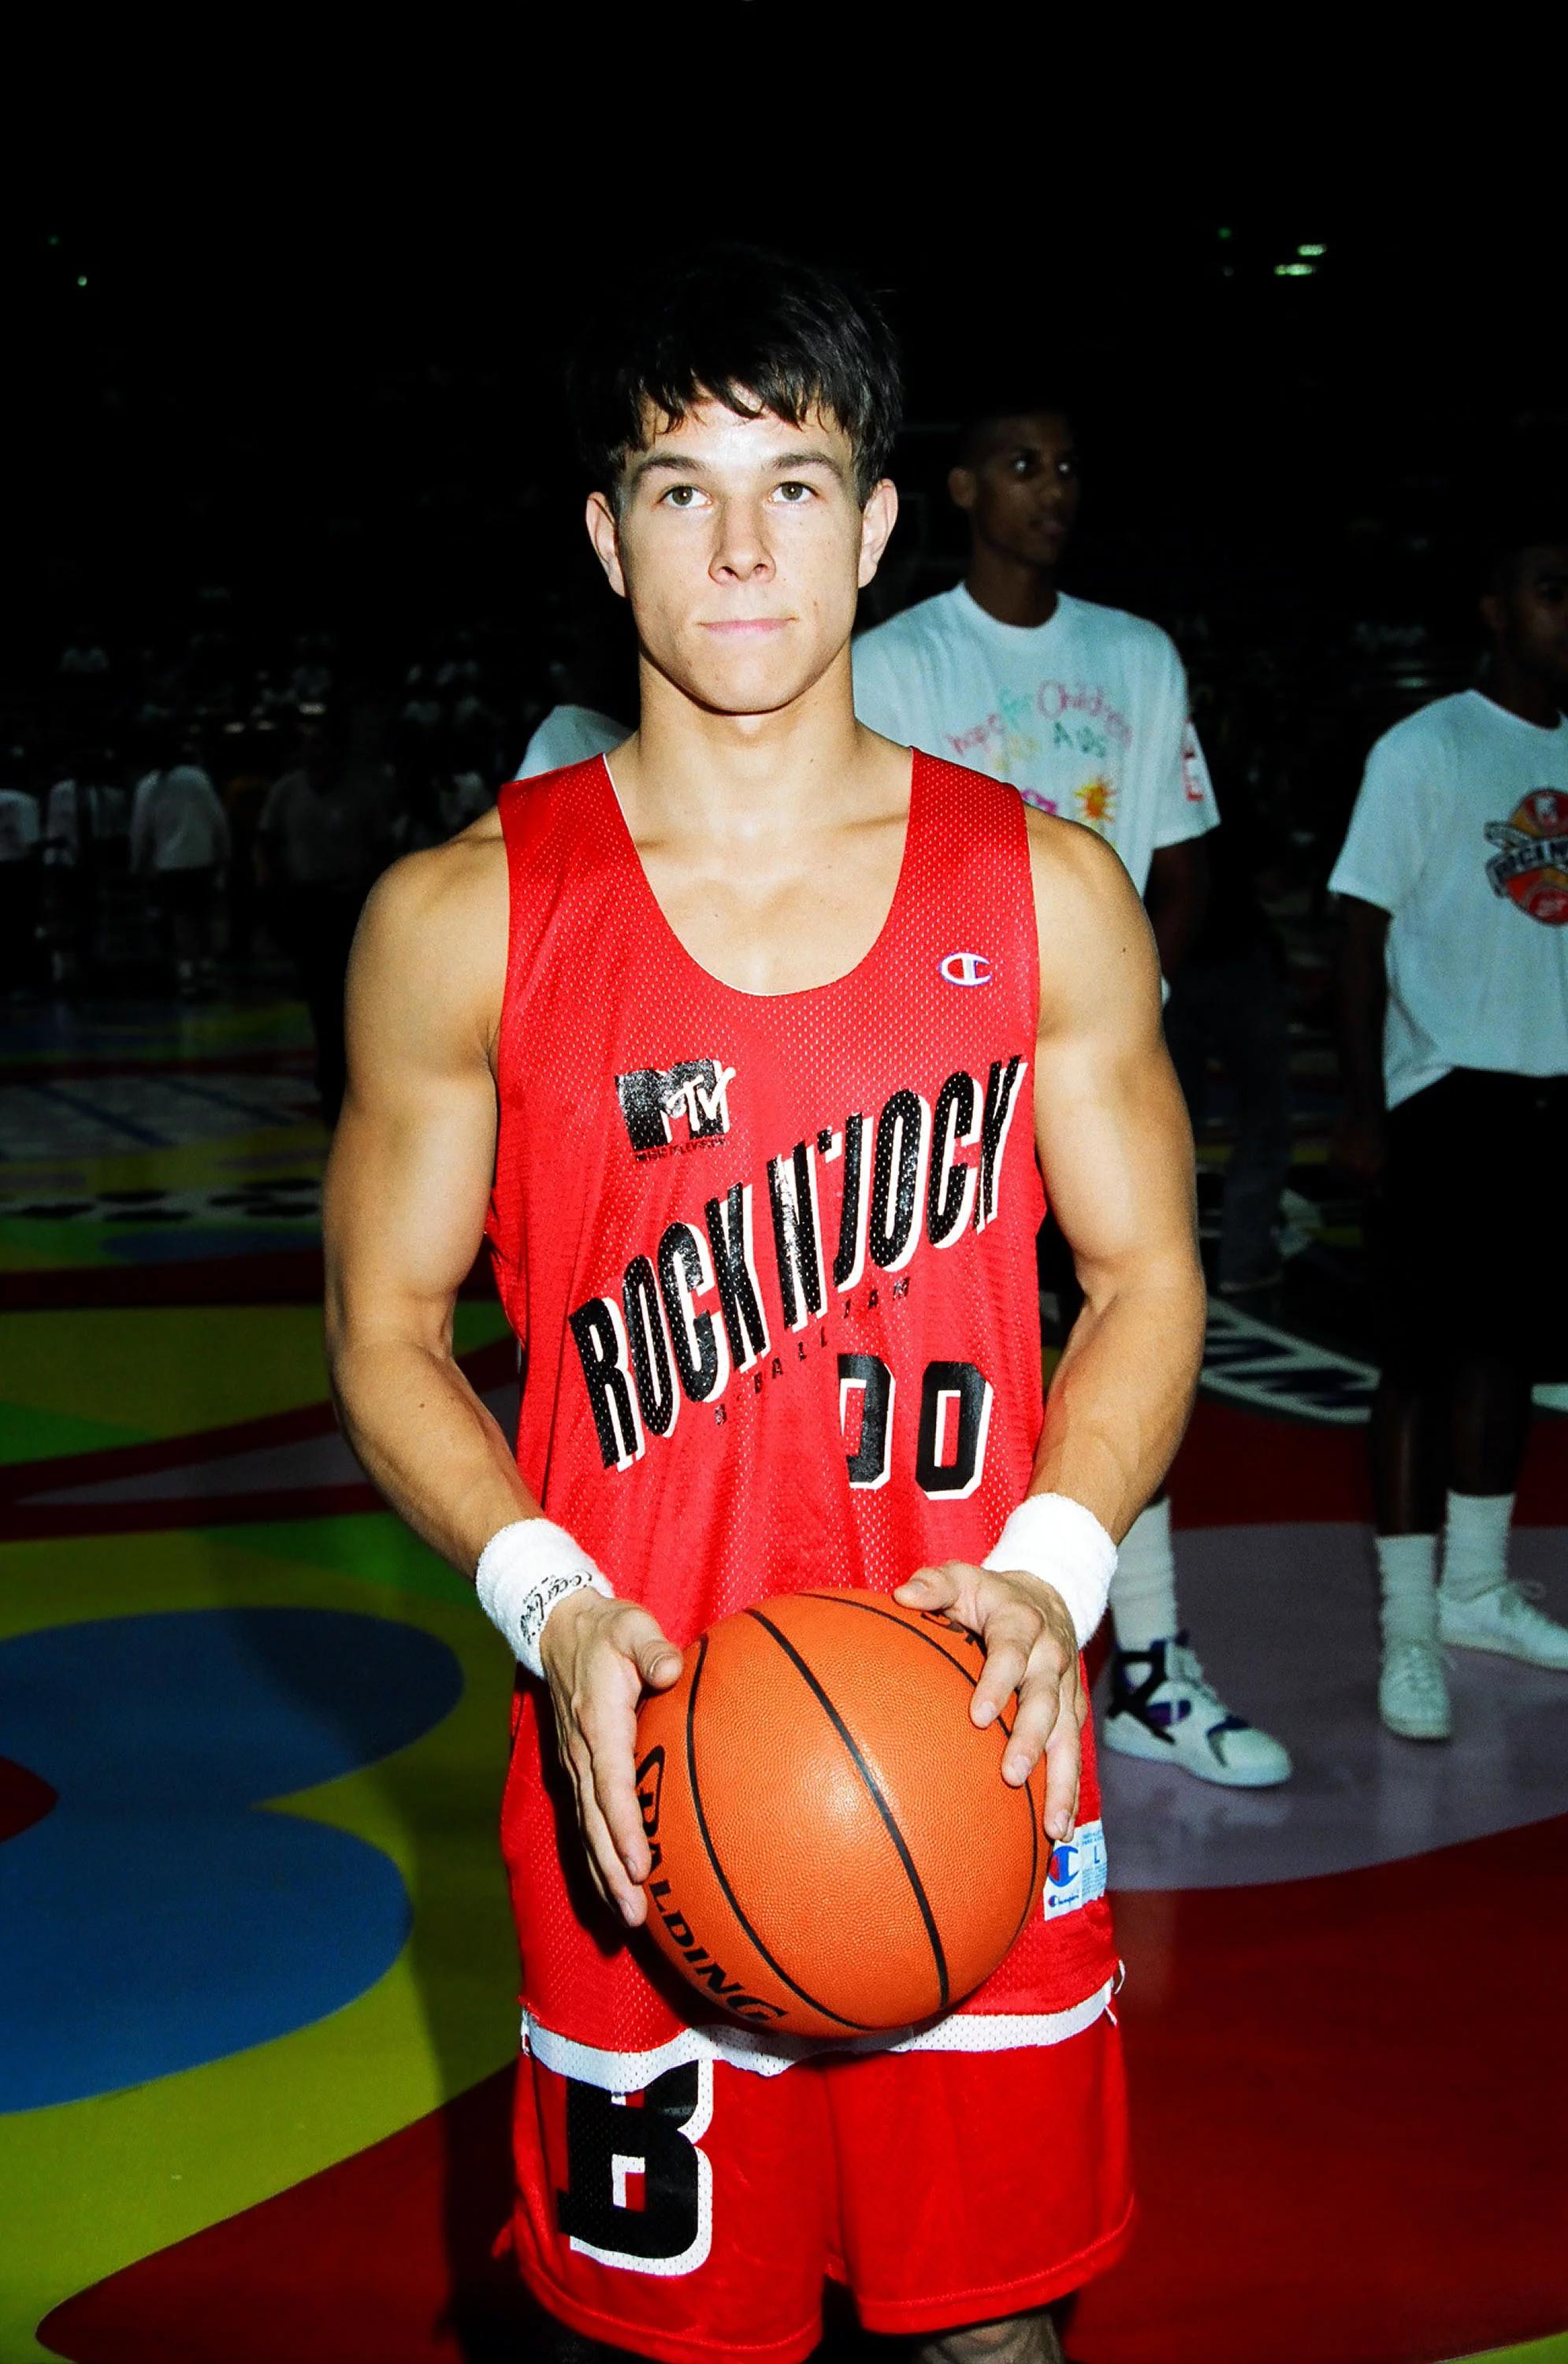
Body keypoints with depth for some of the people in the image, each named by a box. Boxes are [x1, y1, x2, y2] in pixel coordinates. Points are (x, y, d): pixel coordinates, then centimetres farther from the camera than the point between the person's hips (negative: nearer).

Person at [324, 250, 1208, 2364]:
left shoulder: (1046, 892, 0)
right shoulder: (463, 918, -4)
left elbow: (1147, 1275, 5)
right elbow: (386, 1334, 1)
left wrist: (1050, 1569, -13)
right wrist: (551, 1607, -15)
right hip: (648, 1763, -1)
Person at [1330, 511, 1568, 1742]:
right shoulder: (1424, 750, -5)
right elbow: (1365, 926, -7)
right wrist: (1363, 1099, -11)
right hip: (1450, 1086, -6)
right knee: (1427, 1351, -3)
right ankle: (1407, 1626, 4)